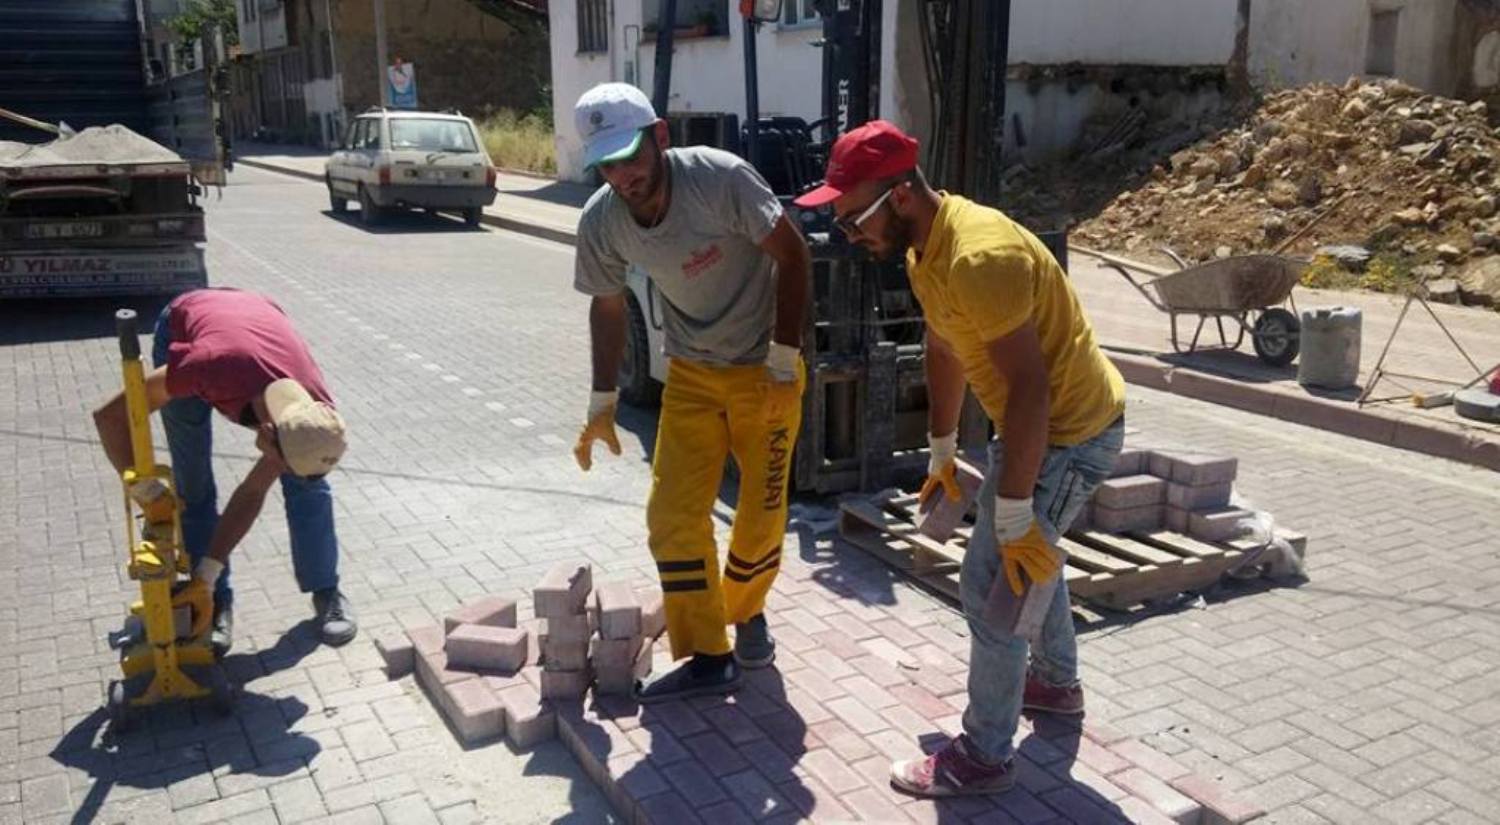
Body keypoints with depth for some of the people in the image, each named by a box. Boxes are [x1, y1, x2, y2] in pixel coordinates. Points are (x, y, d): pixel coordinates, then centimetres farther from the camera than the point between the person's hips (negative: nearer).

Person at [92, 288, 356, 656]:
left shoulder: (314, 415, -34)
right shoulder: (212, 364, -47)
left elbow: (252, 494, -23)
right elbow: (110, 414, -32)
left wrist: (205, 577, -21)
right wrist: (146, 493, -33)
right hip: (182, 327, -1)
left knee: (308, 482, -6)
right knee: (194, 486, -6)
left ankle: (326, 591, 9)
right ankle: (218, 601, 9)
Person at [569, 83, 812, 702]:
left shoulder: (720, 177, -26)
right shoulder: (600, 221, -13)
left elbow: (792, 255, -17)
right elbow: (607, 307, 4)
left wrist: (783, 361, -18)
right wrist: (601, 404, 6)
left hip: (765, 371, -3)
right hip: (691, 375, 3)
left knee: (762, 515, 4)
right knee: (671, 515, -4)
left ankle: (747, 612, 34)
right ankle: (708, 657, 10)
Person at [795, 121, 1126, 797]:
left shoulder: (979, 256, -31)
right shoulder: (923, 247, 1)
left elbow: (1028, 387, -32)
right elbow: (945, 352, 13)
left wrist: (1013, 516, -28)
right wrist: (941, 454, 21)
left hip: (1072, 431, -10)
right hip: (1042, 419, 10)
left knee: (990, 583, -6)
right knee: (1025, 555, 26)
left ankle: (984, 757, 10)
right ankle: (1056, 681, 49)